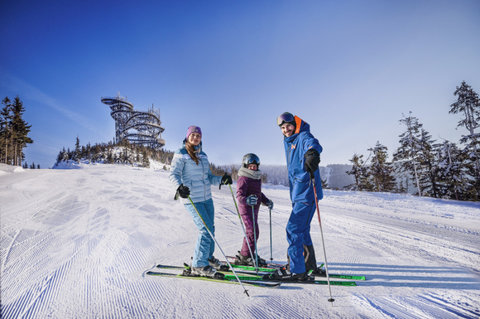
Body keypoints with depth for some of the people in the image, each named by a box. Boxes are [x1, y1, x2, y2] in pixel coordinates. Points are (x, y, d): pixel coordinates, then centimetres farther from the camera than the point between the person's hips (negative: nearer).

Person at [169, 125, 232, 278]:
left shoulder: (203, 155, 15)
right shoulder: (181, 154, -3)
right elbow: (174, 174, -10)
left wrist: (221, 179, -2)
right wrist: (179, 186, -29)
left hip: (207, 198, 7)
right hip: (192, 199, -7)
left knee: (210, 228, 14)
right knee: (206, 229, -12)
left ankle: (208, 257, 35)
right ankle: (199, 265, 2)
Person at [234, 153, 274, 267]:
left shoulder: (257, 178, 13)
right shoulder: (243, 178, -15)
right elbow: (239, 195, -24)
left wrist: (266, 201, 15)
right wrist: (247, 200, -42)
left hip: (254, 208, 9)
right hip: (246, 208, -9)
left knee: (252, 232, 15)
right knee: (253, 232, -11)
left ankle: (249, 254, 30)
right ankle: (244, 256, 1)